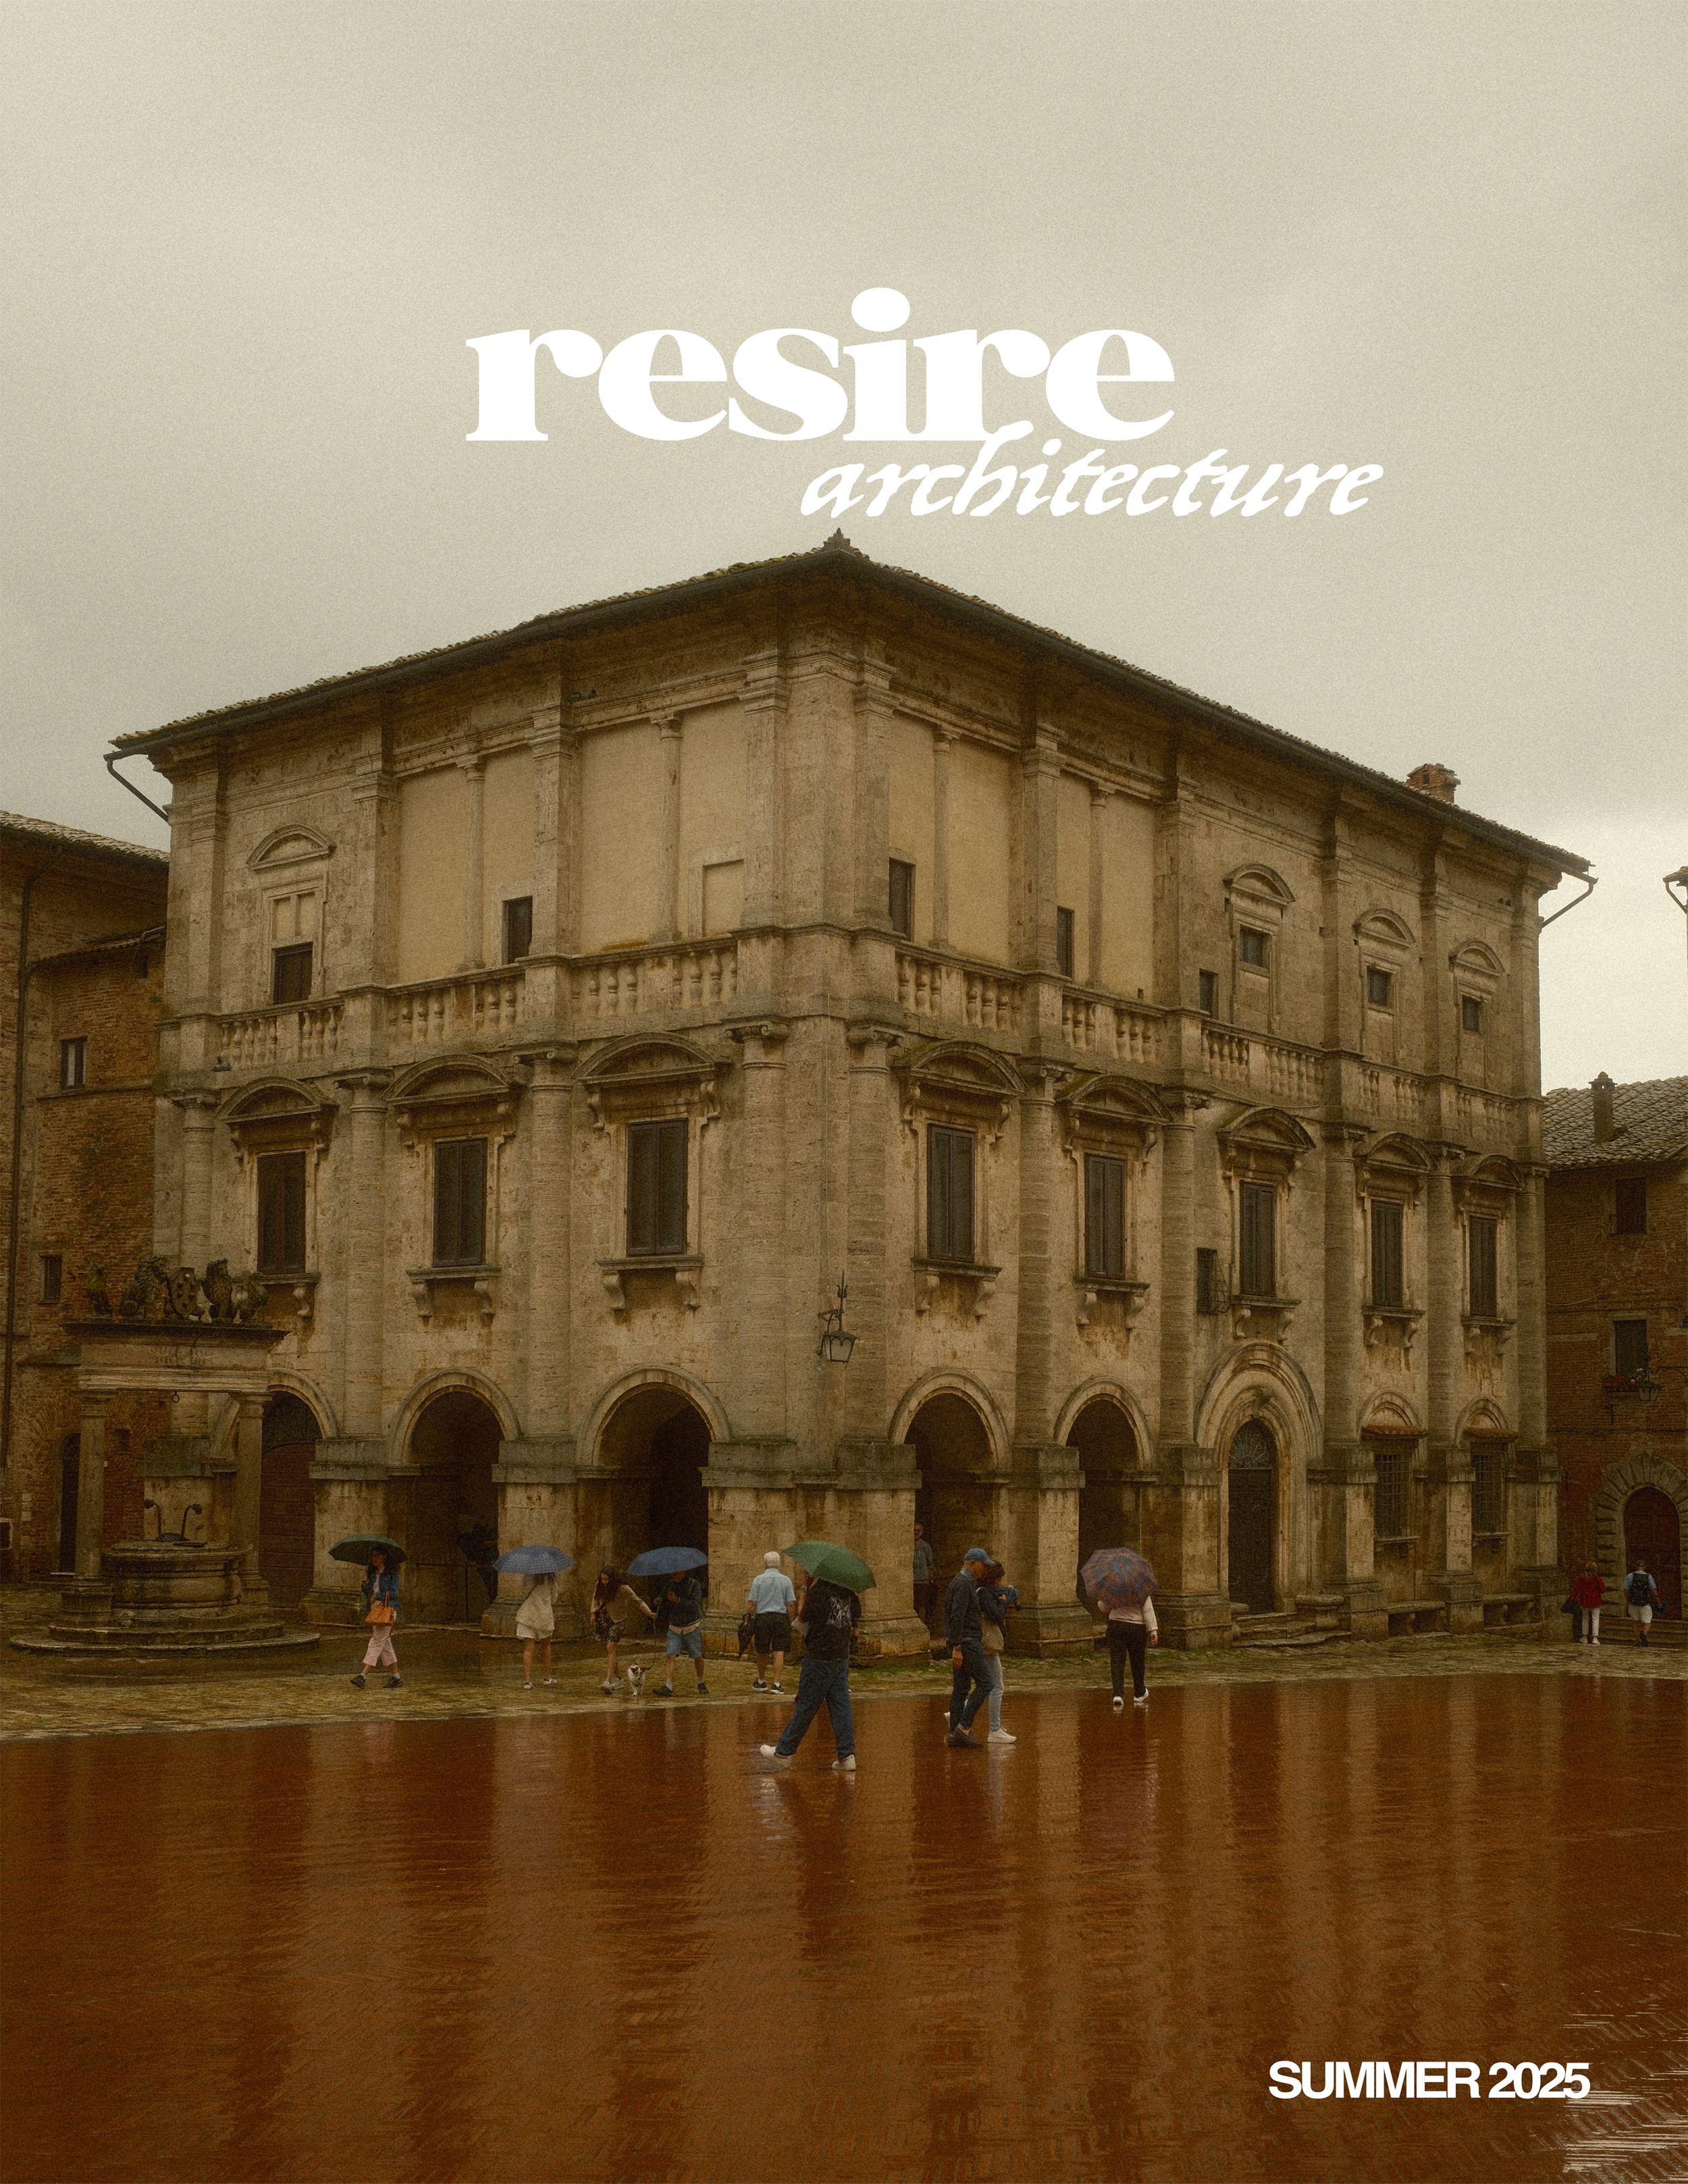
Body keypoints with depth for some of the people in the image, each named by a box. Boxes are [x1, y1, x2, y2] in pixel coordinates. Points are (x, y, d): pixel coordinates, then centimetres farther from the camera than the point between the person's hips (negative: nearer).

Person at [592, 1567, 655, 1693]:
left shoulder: (623, 1589, -21)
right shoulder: (600, 1586, -8)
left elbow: (637, 1601, -15)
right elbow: (596, 1599, 12)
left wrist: (649, 1613, -25)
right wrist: (594, 1613, 2)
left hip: (618, 1620, -5)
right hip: (604, 1618, 5)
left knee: (611, 1648, -16)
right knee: (606, 1648, 7)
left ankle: (608, 1681, -20)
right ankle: (618, 1676, 22)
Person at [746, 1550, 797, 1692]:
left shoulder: (758, 1580, -1)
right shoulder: (786, 1580, 1)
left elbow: (753, 1603, -3)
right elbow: (791, 1604, -2)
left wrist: (750, 1616, 15)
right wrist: (789, 1621, 8)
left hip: (763, 1617, 0)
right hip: (781, 1618, 0)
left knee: (762, 1653, 12)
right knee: (779, 1652, -1)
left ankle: (761, 1681, 27)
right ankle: (777, 1683, -8)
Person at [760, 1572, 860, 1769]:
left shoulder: (818, 1591, -15)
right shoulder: (850, 1593, 3)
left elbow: (802, 1624, -5)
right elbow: (854, 1623, 14)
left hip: (818, 1658, -6)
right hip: (842, 1658, 6)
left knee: (805, 1707, 1)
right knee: (841, 1707, 6)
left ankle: (784, 1752, 12)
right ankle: (847, 1756, 3)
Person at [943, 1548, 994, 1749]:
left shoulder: (964, 1582, 18)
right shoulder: (963, 1585, -15)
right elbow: (957, 1617, -22)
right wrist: (956, 1647, -25)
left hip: (961, 1643, 10)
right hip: (966, 1641, -10)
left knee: (961, 1688, 10)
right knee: (984, 1683, -9)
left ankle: (955, 1734, 11)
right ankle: (963, 1727, -11)